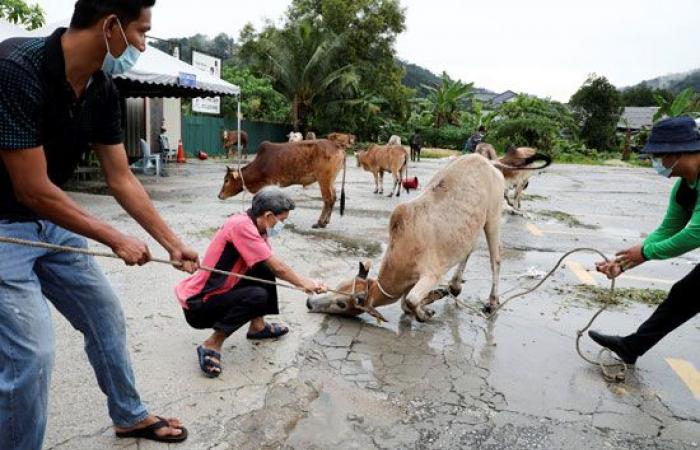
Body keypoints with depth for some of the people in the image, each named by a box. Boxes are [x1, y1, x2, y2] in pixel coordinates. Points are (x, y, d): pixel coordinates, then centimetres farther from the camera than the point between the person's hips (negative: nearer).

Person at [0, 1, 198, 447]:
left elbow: (122, 179, 0)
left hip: (52, 222, 8)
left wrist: (173, 242, -1)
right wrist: (117, 240, -18)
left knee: (106, 316, 13)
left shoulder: (103, 89, -5)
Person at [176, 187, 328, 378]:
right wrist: (304, 282, -6)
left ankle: (258, 326, 20)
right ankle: (211, 346, -12)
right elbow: (278, 267, -21)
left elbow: (273, 267, 4)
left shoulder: (253, 227, 3)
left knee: (265, 270, 7)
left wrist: (304, 282, -4)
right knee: (258, 296, -27)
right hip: (197, 306, -9)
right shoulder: (241, 225, -24)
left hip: (218, 291, 10)